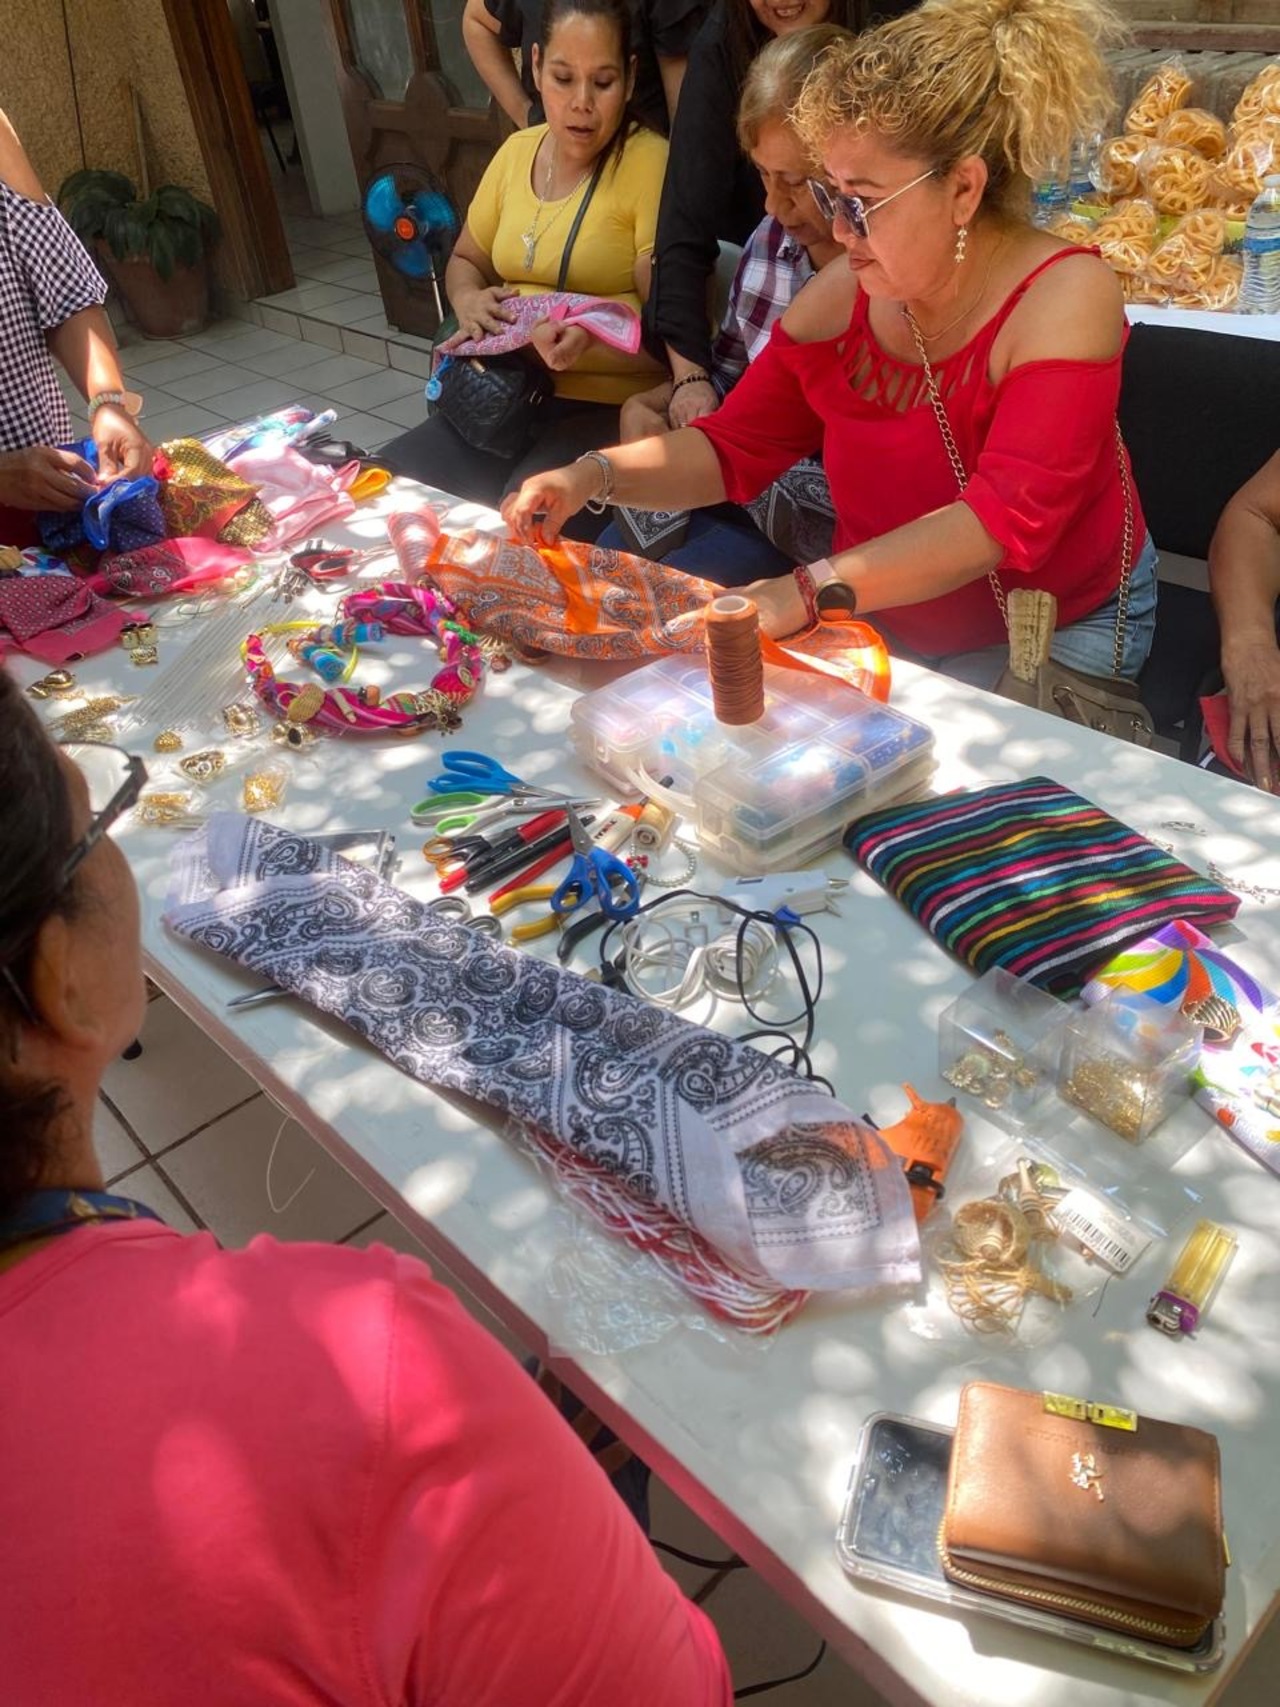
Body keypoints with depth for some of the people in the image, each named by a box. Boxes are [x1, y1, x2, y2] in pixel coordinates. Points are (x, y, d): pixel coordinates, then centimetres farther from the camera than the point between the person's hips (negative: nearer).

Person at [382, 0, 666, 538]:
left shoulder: (649, 162, -7)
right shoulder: (517, 151, 13)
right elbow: (465, 261, 26)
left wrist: (588, 340, -30)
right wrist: (469, 302, 2)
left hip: (609, 407, -6)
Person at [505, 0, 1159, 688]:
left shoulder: (1065, 297, -19)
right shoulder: (840, 296, -4)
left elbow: (1005, 521, -30)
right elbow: (731, 449, 4)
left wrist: (806, 592, -40)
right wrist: (595, 476, -15)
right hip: (880, 615, 5)